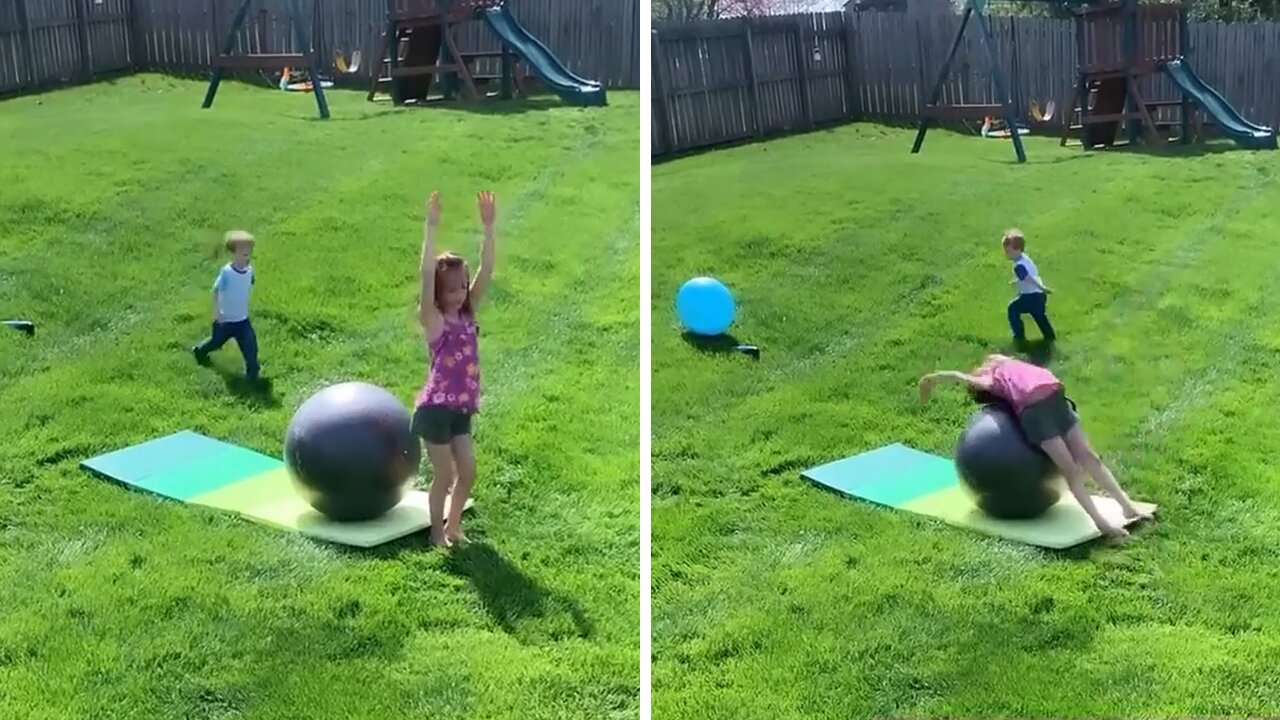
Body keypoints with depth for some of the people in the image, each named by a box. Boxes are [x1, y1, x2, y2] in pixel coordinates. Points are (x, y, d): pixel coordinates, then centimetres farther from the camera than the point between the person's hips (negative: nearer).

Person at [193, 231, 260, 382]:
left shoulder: (249, 270, -9)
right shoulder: (226, 272, -25)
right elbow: (216, 291, -15)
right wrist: (216, 314, -14)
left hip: (243, 319, 4)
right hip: (225, 319, -4)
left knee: (250, 345, -4)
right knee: (216, 342, 20)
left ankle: (252, 372, 11)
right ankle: (199, 352, 50)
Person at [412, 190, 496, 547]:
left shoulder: (468, 314, 6)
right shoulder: (433, 320, -9)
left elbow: (486, 270, 1)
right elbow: (427, 275, -23)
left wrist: (488, 226, -7)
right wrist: (431, 228, -29)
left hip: (460, 408, 6)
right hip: (435, 409, -6)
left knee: (468, 472, 10)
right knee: (444, 475, 3)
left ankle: (453, 526, 29)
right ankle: (437, 533, 20)